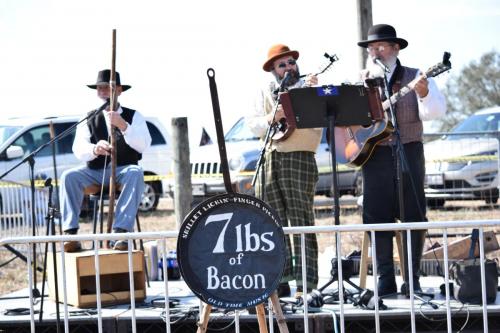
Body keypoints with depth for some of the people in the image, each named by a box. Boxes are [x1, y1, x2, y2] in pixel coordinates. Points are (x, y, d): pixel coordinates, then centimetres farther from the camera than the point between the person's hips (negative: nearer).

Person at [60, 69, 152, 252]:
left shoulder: (133, 116, 6)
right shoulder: (89, 119, 10)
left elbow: (142, 145, -11)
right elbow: (78, 148, -4)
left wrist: (123, 126, -27)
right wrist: (94, 149, -28)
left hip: (123, 170, -2)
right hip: (95, 171, 2)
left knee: (136, 173, -36)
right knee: (69, 176, -27)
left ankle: (121, 231, -43)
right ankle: (71, 234, -33)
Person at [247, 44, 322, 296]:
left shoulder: (308, 87, 4)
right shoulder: (265, 93, 17)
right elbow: (253, 125, 9)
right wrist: (271, 119, -11)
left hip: (299, 157, -5)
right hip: (269, 159, 5)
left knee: (300, 218, -10)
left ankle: (306, 282, -12)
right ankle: (281, 278, 11)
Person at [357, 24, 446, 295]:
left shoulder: (415, 78, 4)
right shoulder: (360, 82, 11)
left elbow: (435, 111, -9)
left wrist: (424, 94, -29)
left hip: (408, 152, -2)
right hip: (374, 154, 2)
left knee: (414, 216, -3)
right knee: (377, 216, -2)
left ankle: (412, 279, 1)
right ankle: (386, 280, 2)